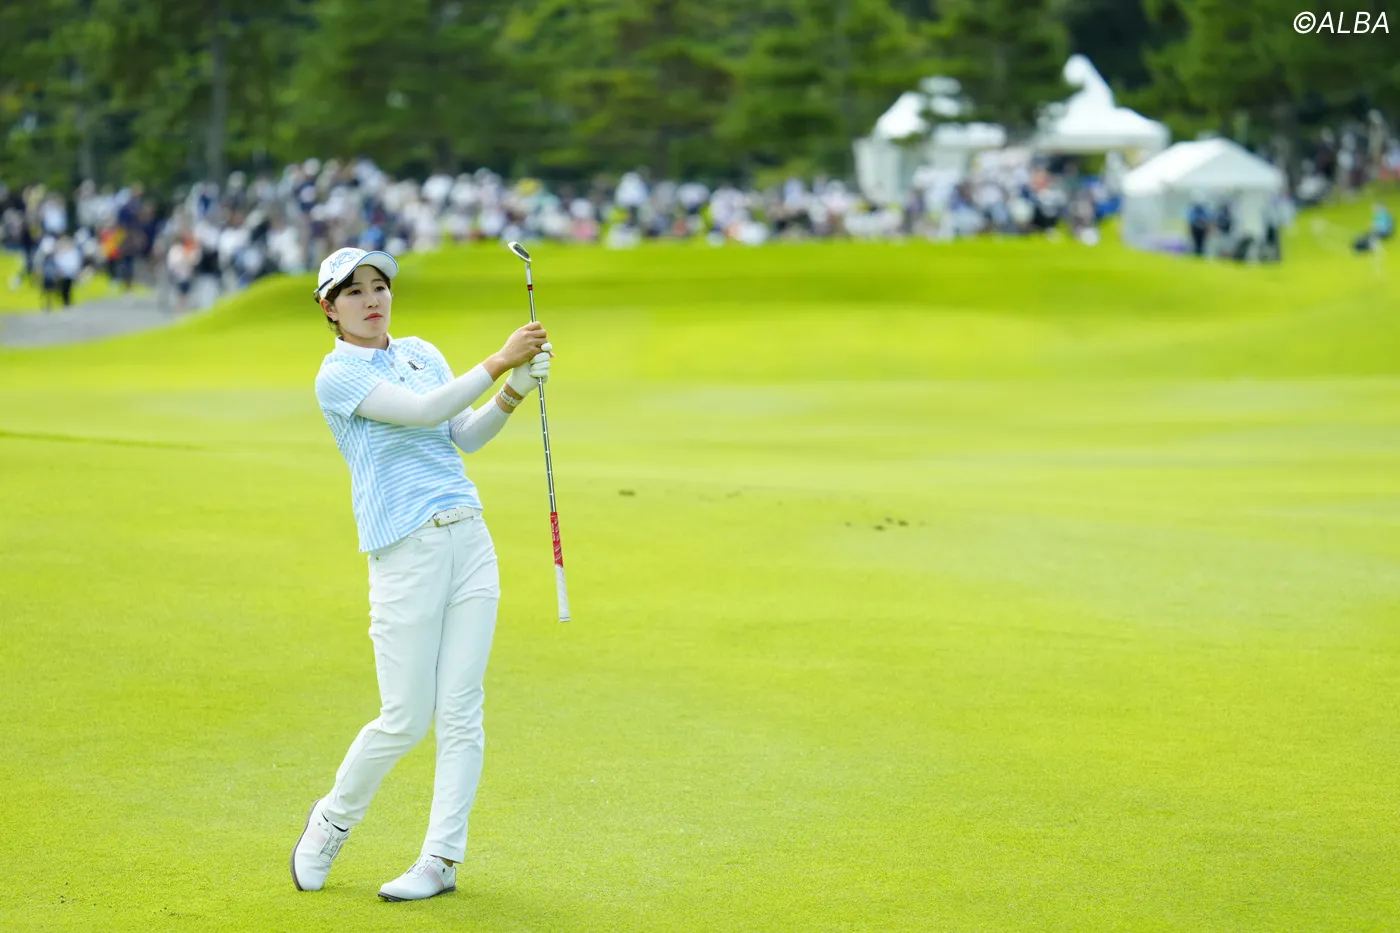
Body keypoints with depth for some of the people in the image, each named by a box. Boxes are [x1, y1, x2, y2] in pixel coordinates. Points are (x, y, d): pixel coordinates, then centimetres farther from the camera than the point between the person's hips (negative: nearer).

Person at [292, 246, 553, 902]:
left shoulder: (422, 353, 16)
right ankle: (332, 820, 20)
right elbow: (424, 412, -16)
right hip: (405, 552, -5)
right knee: (406, 719, -4)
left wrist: (515, 392, -5)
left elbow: (466, 436, 10)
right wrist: (499, 362, -17)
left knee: (460, 711, 0)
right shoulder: (338, 376, -4)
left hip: (469, 538, 6)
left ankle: (440, 859, 5)